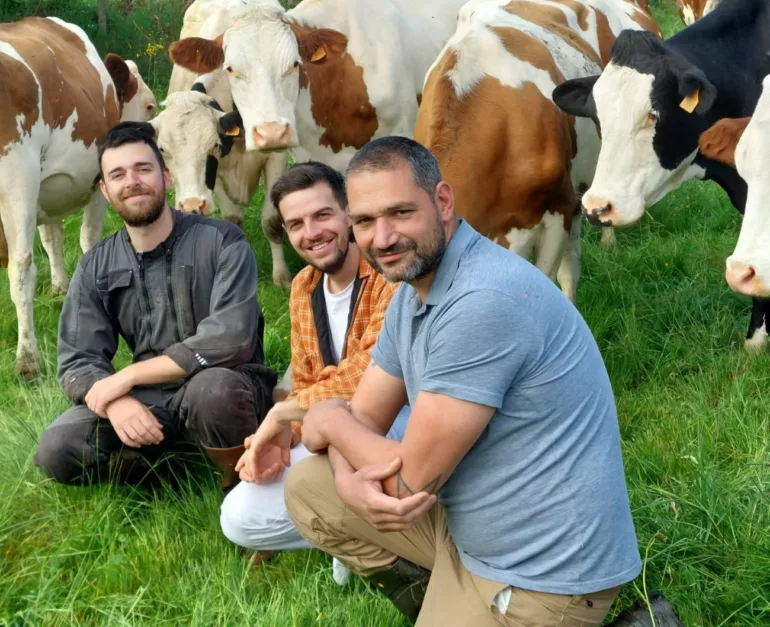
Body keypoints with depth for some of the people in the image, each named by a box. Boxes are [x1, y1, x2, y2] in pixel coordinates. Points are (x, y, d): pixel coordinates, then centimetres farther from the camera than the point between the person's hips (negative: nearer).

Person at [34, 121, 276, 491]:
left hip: (225, 390, -3)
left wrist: (128, 375, -20)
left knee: (213, 387, -38)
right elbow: (76, 363, -2)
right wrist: (117, 400, -27)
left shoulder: (222, 242, -12)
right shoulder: (95, 268, 2)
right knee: (57, 450, -20)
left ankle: (241, 484, -8)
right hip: (150, 401, 3)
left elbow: (232, 339, -24)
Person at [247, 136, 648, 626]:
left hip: (545, 572, -9)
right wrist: (350, 481, -16)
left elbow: (413, 480, -22)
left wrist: (329, 421, -3)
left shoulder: (484, 301, -28)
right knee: (308, 487, 9)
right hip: (469, 523, 9)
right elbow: (362, 418, 8)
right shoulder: (414, 289, 4)